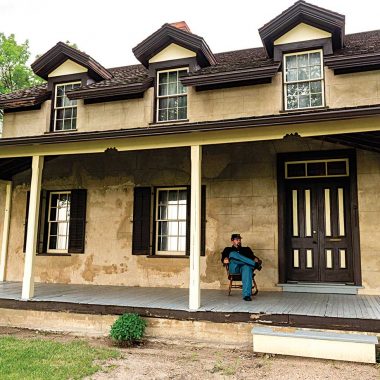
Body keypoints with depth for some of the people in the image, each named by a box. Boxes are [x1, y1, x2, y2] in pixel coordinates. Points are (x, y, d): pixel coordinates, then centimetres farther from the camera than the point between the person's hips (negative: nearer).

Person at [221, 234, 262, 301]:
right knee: (233, 254, -32)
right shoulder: (228, 249, 29)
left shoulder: (246, 249, 33)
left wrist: (256, 259, -6)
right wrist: (225, 260, -13)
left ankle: (247, 294, -50)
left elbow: (252, 256, 17)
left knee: (247, 267, -39)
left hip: (245, 266, 1)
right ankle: (255, 265, -32)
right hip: (233, 268, 0)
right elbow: (223, 258, 11)